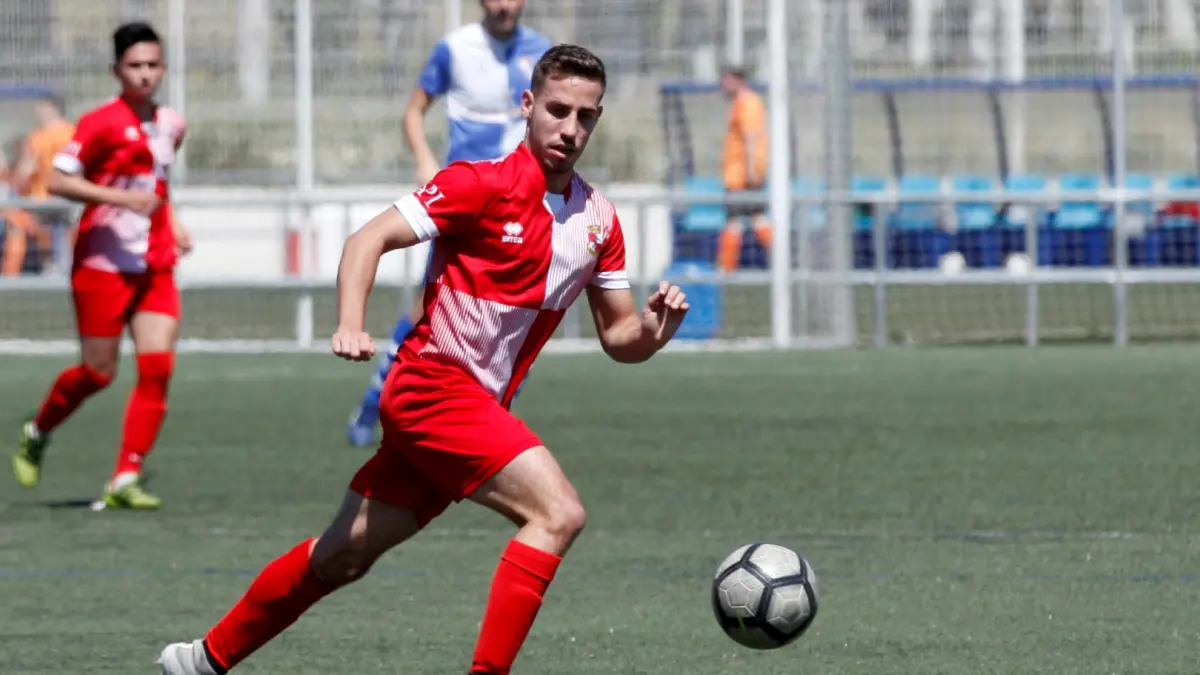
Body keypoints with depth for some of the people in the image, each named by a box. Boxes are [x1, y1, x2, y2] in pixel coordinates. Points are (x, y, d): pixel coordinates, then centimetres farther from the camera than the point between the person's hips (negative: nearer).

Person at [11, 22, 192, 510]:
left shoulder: (171, 126, 11)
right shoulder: (102, 123, -10)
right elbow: (58, 181, -15)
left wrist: (171, 222, 12)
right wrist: (122, 198, -23)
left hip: (154, 267, 5)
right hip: (103, 264, -5)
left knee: (158, 368, -10)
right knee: (98, 372, 0)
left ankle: (124, 481, -7)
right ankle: (36, 434, 30)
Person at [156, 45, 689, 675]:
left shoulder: (598, 220, 8)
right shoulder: (485, 184, -11)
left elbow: (619, 337, 13)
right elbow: (369, 239, -14)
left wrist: (654, 326, -10)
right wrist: (350, 325, -30)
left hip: (479, 407, 7)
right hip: (434, 382, -7)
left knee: (345, 555, 15)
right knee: (557, 511, -24)